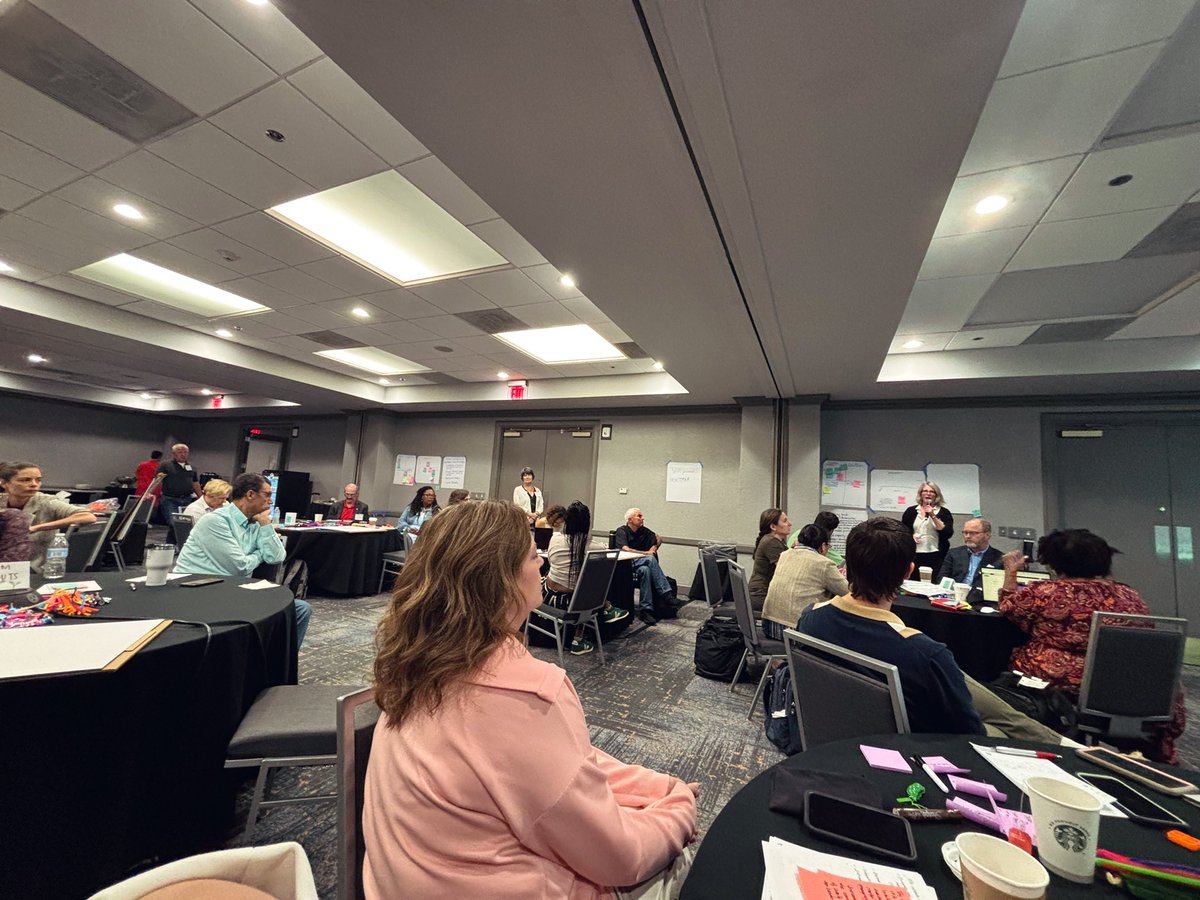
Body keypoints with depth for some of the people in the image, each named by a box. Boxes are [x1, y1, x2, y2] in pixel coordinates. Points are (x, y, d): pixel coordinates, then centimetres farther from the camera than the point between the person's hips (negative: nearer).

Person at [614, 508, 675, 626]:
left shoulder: (643, 531, 14)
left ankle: (645, 610, -34)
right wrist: (647, 553, -11)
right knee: (650, 559, -32)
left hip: (639, 564, 5)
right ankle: (666, 592, -31)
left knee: (645, 570, -33)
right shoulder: (622, 531, -3)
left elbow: (659, 539, 23)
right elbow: (626, 549, -16)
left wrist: (654, 547, 2)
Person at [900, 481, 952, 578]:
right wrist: (910, 536, -6)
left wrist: (933, 516, -11)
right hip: (914, 556, 1)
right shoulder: (911, 511, 9)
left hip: (936, 556, -1)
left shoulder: (943, 512, 6)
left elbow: (948, 533, -7)